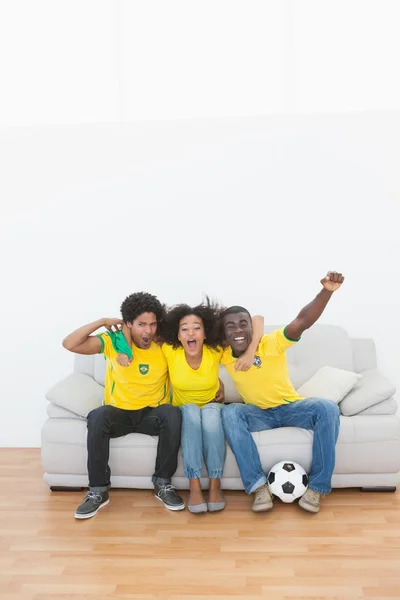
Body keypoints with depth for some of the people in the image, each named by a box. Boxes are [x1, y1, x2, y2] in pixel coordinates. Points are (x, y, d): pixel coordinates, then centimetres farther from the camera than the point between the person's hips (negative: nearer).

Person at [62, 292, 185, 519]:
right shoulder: (113, 341, -6)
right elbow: (70, 344, -14)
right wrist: (102, 322, -16)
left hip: (152, 415, 1)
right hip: (119, 414, 0)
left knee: (173, 413, -32)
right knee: (98, 416, -33)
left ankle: (163, 483, -15)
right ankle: (98, 491, -18)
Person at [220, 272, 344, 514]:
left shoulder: (272, 343, -18)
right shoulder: (224, 357, -9)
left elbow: (303, 320, -32)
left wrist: (327, 291, -47)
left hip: (292, 407, -1)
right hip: (258, 413, 1)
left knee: (327, 408, -30)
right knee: (230, 413, -29)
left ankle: (317, 486, -19)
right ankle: (258, 485, -28)